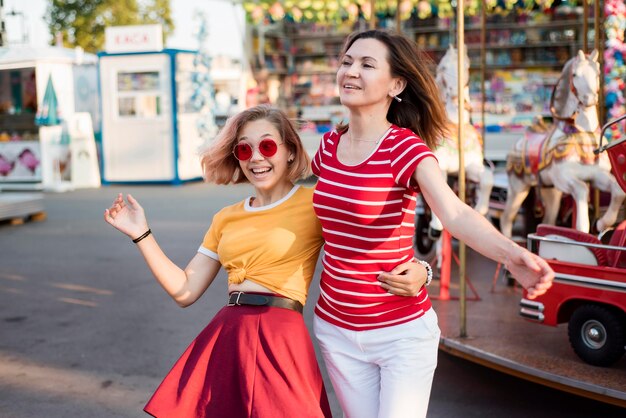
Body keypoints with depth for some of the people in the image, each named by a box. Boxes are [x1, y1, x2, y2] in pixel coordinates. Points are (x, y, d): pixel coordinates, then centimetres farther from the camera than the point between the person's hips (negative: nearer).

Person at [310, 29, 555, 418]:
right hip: (336, 328, 5)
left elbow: (456, 213, -34)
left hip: (401, 332, -4)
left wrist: (511, 253, -53)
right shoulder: (329, 145, 0)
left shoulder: (406, 148, -16)